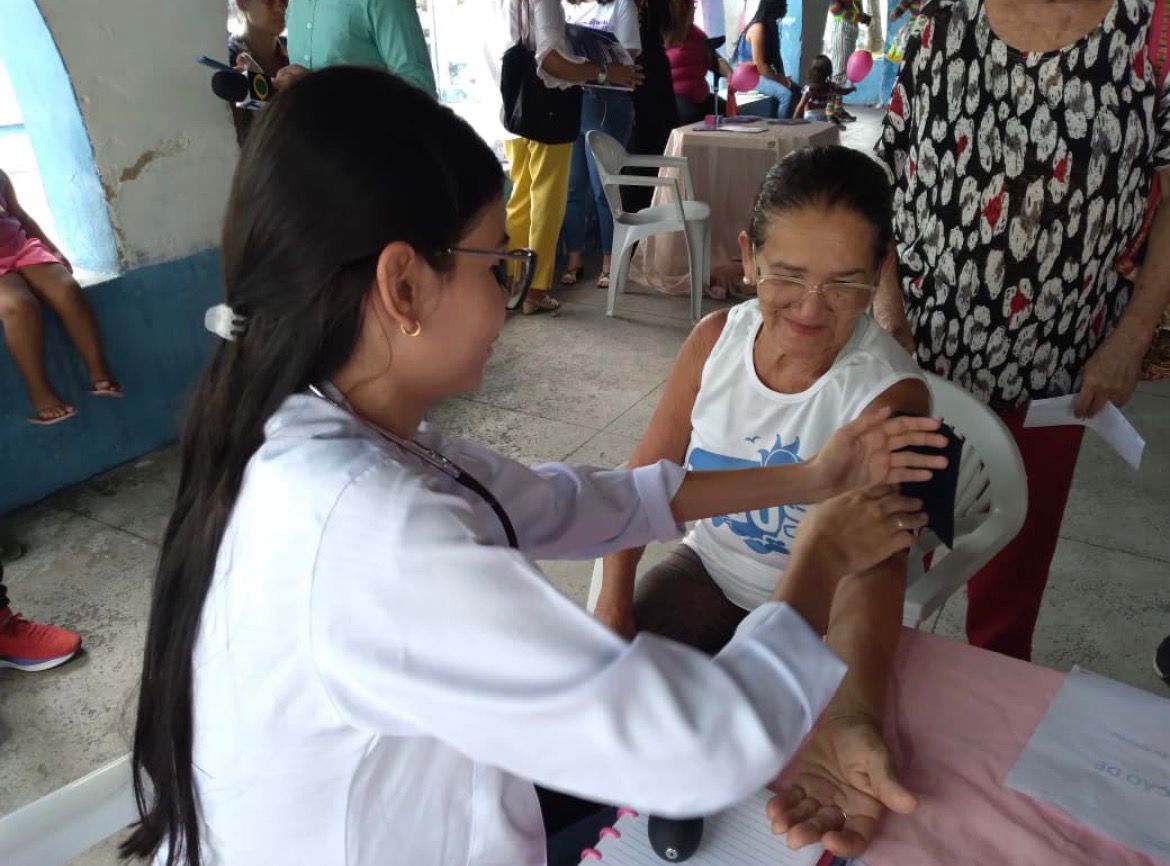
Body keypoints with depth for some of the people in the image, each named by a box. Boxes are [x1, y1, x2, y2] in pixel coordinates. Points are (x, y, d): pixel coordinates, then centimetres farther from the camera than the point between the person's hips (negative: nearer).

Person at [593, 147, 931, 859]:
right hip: (712, 568, 4)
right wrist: (613, 604, -14)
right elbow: (648, 475, -4)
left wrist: (852, 722, -55)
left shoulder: (890, 395, -24)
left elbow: (873, 564, -37)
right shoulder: (717, 338, -12)